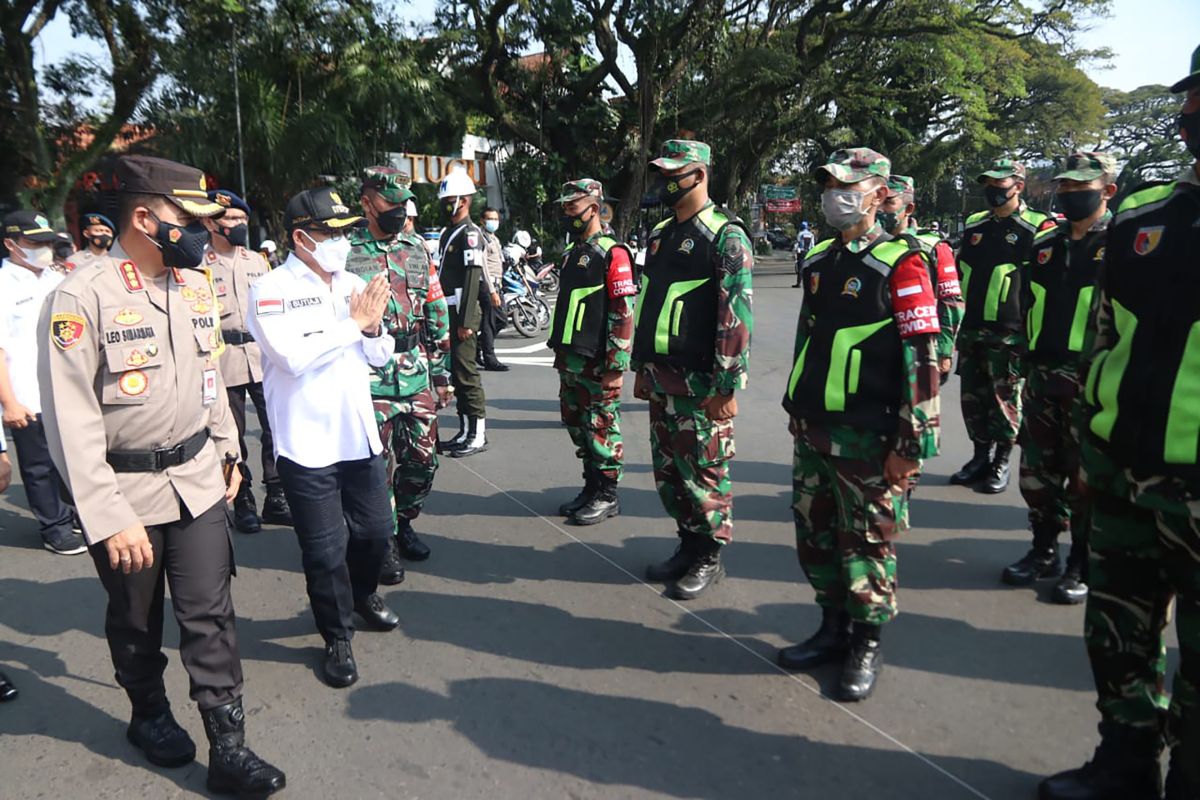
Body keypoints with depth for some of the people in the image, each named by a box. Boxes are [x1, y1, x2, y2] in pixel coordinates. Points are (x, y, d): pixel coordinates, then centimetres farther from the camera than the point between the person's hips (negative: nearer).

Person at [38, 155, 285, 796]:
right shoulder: (82, 297, -17)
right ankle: (149, 715, 41)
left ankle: (228, 747, 15)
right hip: (125, 490, -4)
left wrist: (227, 452, 17)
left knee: (209, 614, 6)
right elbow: (71, 420, -18)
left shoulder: (194, 285, 3)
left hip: (197, 479, 4)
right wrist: (109, 518, -19)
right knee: (135, 620, 17)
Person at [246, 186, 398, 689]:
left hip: (359, 435, 6)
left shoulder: (352, 284, 6)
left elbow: (379, 357, 11)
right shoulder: (271, 290, -11)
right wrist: (353, 324, -17)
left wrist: (373, 330, -10)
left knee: (375, 529, 17)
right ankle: (337, 637, 26)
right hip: (307, 443, -5)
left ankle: (363, 593, 46)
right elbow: (293, 356, -25)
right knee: (325, 550, 5)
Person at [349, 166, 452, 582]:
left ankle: (404, 523, 32)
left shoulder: (418, 248, 10)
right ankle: (383, 543, 17)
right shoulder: (344, 252, -3)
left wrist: (441, 372, 10)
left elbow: (437, 315, 12)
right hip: (371, 376, -4)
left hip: (418, 373, 4)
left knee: (422, 459, 10)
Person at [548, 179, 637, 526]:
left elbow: (624, 314, -16)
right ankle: (591, 488, 27)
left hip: (597, 363, -9)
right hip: (570, 360, 9)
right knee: (577, 427, 15)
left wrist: (616, 366, -19)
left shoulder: (612, 253, -11)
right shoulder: (572, 252, 16)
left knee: (601, 429, -1)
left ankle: (607, 496, 10)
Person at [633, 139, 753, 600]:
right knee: (668, 471, 14)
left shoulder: (726, 237, -10)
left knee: (704, 472, 3)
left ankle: (710, 558, 19)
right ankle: (688, 545, 31)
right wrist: (642, 368, 19)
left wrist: (726, 387, -19)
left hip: (701, 383, -8)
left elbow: (736, 317, -16)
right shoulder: (659, 235, 14)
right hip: (661, 379, 8)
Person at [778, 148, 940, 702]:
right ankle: (833, 629, 32)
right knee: (815, 536, 14)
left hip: (867, 438, -7)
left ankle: (866, 646, 22)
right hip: (812, 430, 7)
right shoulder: (817, 260, 12)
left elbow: (921, 360, -13)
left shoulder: (900, 263, -9)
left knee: (866, 542, 4)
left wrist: (909, 444, -16)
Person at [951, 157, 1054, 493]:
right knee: (973, 398, 11)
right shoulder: (974, 224, 13)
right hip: (971, 330, 6)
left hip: (1008, 334, -6)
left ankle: (1001, 464, 16)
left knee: (1004, 400, 3)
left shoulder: (1037, 228, -4)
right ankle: (981, 456, 25)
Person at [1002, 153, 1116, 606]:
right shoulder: (1045, 245, 12)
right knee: (1038, 472, 12)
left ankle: (1083, 566, 18)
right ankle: (1044, 551, 28)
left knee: (1087, 478, 4)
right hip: (1041, 379, 6)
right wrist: (1024, 360, 14)